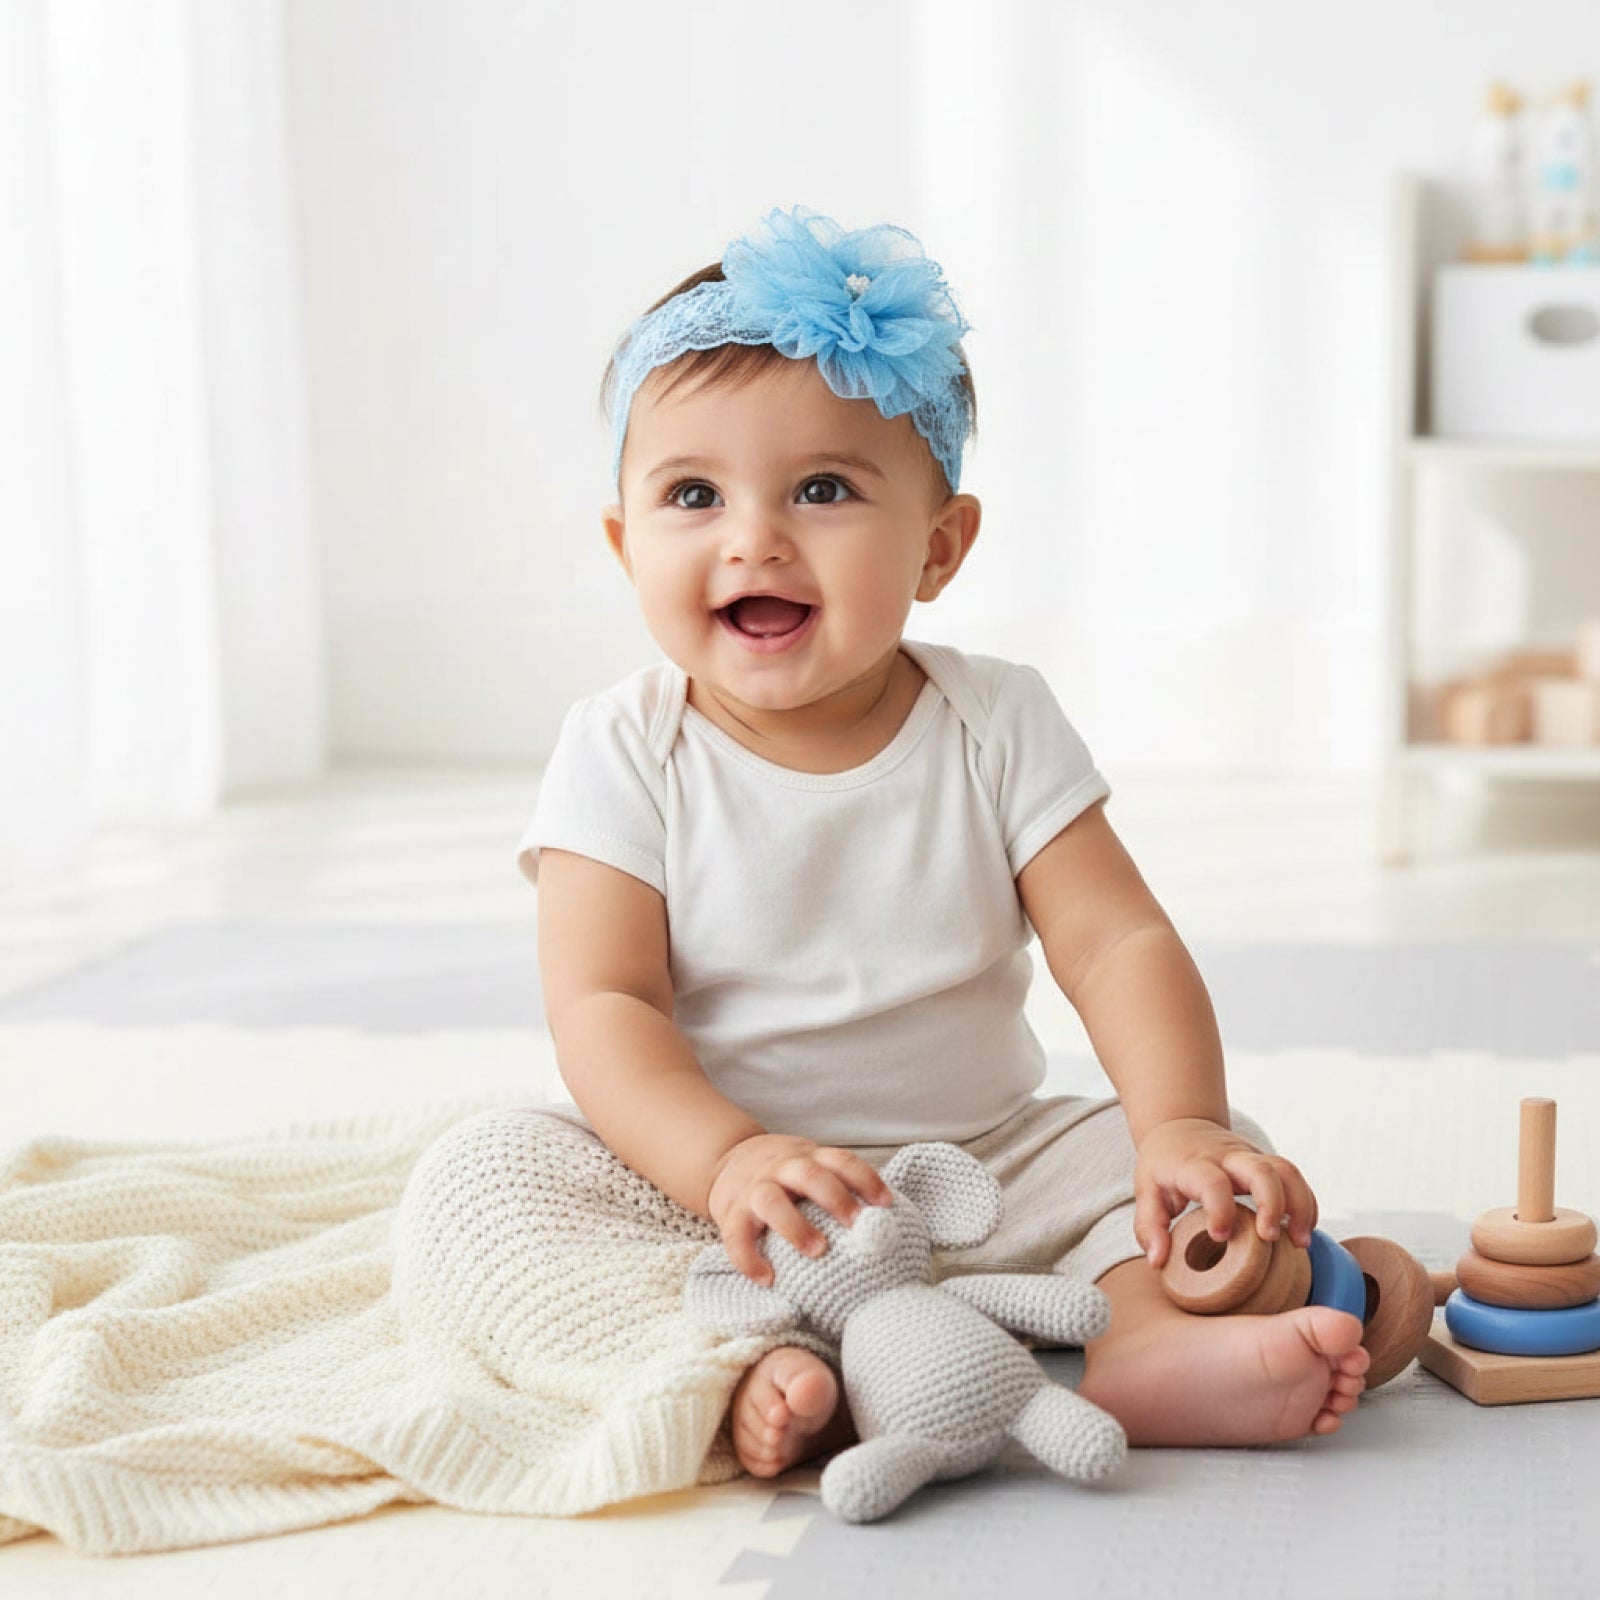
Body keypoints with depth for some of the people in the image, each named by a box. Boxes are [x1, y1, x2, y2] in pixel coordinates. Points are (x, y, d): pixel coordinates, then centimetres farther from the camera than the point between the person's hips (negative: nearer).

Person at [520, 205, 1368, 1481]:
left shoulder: (999, 728, -2)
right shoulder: (625, 757, -7)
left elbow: (1119, 943, -7)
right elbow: (602, 1008, -15)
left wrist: (1181, 1126, -26)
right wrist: (726, 1159, -34)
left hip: (991, 1170, 3)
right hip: (715, 1195, -2)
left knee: (1218, 1144, -13)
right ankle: (754, 1369, -43)